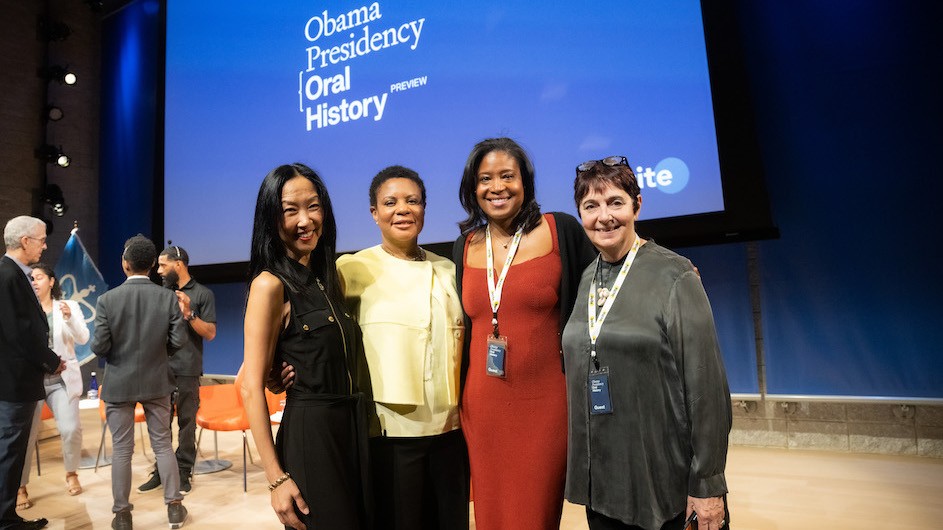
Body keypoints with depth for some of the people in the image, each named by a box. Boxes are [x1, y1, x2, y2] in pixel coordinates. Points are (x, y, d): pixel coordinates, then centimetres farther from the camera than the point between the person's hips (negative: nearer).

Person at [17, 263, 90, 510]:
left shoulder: (69, 306, 3)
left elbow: (83, 339, -7)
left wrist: (69, 319, -24)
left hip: (62, 380, 0)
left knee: (71, 429, -6)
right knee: (26, 434, -2)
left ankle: (71, 473, 16)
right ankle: (20, 487, 12)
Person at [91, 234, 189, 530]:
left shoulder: (107, 299, -13)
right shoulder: (168, 298, -10)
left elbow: (99, 346, -13)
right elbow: (178, 340, -9)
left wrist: (115, 355, 9)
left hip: (119, 384, -1)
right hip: (157, 382, 1)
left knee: (121, 449, 10)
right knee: (163, 444, 12)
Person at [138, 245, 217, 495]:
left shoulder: (203, 294, -3)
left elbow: (210, 333, -7)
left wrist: (189, 314, -18)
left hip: (187, 371, -5)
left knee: (186, 422, 3)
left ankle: (183, 472, 13)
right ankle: (161, 470, 23)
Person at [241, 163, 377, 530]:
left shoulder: (329, 277, 9)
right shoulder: (270, 284, -11)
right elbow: (251, 387, -14)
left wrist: (366, 425, 7)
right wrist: (276, 478, -16)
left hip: (353, 431, 7)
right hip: (309, 434, -7)